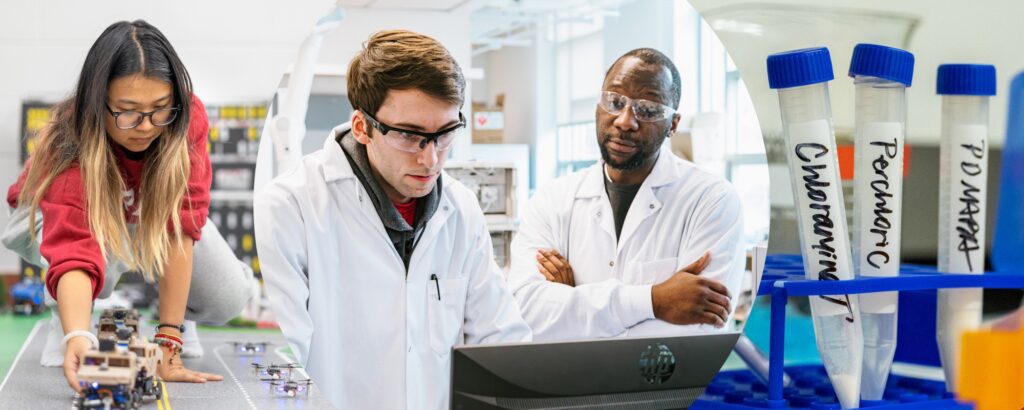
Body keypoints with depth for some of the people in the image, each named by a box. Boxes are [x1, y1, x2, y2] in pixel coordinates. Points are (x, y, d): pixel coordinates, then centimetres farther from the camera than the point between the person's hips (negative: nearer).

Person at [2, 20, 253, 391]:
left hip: (153, 214, 2)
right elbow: (74, 252, -53)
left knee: (228, 300, -18)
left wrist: (168, 341, -40)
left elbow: (180, 229, -37)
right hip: (55, 216, -2)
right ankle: (65, 325, -7)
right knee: (101, 244, -38)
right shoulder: (72, 145, -41)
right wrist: (77, 337, -72)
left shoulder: (186, 118, -35)